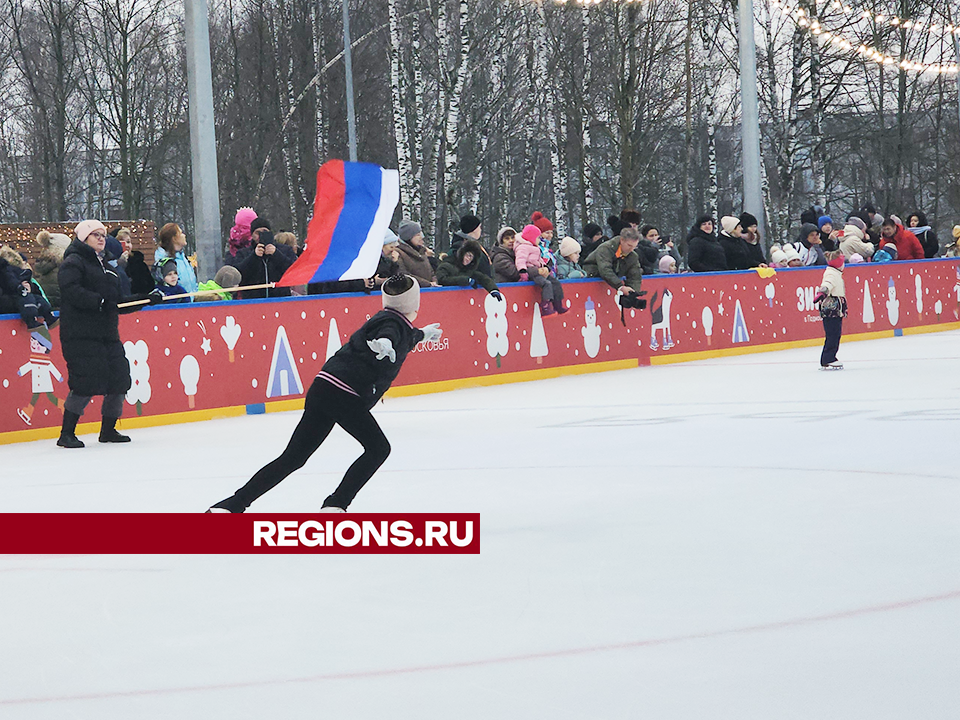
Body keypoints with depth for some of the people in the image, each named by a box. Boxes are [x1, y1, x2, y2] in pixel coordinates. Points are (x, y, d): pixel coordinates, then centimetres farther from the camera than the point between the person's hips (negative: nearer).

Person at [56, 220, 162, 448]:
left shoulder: (105, 266, 25)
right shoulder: (73, 262, -2)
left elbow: (118, 303, 24)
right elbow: (73, 291, -19)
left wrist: (147, 299, 15)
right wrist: (99, 302, -27)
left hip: (108, 334, 8)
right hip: (80, 333, -8)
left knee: (119, 378, 4)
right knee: (86, 382, -15)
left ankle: (108, 430, 20)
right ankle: (67, 433, -6)